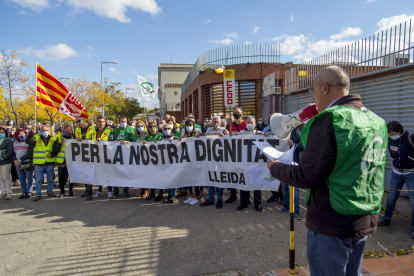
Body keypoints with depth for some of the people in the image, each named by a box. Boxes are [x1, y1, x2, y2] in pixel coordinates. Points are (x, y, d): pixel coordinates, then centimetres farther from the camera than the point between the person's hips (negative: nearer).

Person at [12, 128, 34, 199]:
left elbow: (29, 154, -12)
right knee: (21, 178, 9)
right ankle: (24, 192, 17)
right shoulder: (14, 143, 12)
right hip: (18, 164, 5)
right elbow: (13, 153, 10)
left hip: (28, 163, -5)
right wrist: (14, 160, -9)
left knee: (29, 178, 3)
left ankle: (29, 192, 11)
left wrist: (20, 160, -16)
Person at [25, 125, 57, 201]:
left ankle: (50, 192, 27)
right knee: (38, 179, 5)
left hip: (50, 163, 2)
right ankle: (38, 194, 14)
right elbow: (27, 141, -18)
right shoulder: (36, 138, 0)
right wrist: (31, 133, -29)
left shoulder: (53, 139, 5)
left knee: (51, 179, 12)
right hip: (38, 163, -1)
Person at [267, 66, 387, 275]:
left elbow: (306, 177, -21)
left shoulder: (329, 120, -20)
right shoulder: (375, 122, 5)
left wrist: (275, 167, -3)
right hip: (366, 221, 8)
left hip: (333, 223, -8)